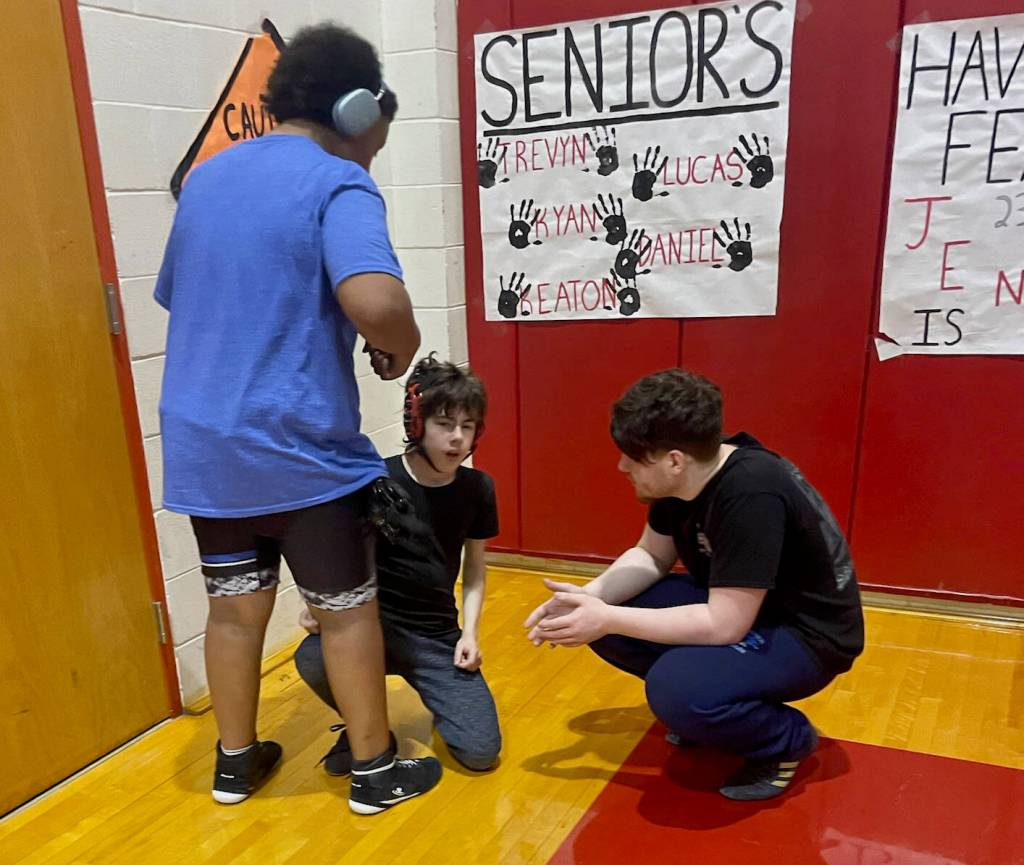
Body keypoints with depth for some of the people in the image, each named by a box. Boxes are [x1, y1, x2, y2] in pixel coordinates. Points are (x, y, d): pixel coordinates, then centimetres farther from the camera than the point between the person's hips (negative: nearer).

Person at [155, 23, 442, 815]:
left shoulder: (206, 177, 13)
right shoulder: (339, 184, -12)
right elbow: (375, 301, -30)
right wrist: (401, 350, -9)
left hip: (203, 444, 7)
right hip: (301, 448, -6)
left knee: (234, 604, 19)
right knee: (347, 610, 10)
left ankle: (236, 761, 35)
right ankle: (375, 771, 25)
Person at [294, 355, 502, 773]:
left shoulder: (477, 489, -2)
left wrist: (469, 631, -1)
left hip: (437, 636, 2)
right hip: (372, 621, -2)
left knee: (480, 751, -13)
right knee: (312, 658, -35)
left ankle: (439, 694, 23)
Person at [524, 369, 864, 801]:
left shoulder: (752, 495, -34)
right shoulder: (681, 476, -8)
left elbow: (724, 624, -32)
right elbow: (651, 557, 4)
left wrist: (608, 619, -28)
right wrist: (592, 597, -15)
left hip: (804, 633, -8)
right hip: (731, 603, 8)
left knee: (676, 688, -33)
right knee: (602, 613, -7)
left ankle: (789, 739, -2)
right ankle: (706, 709, 12)